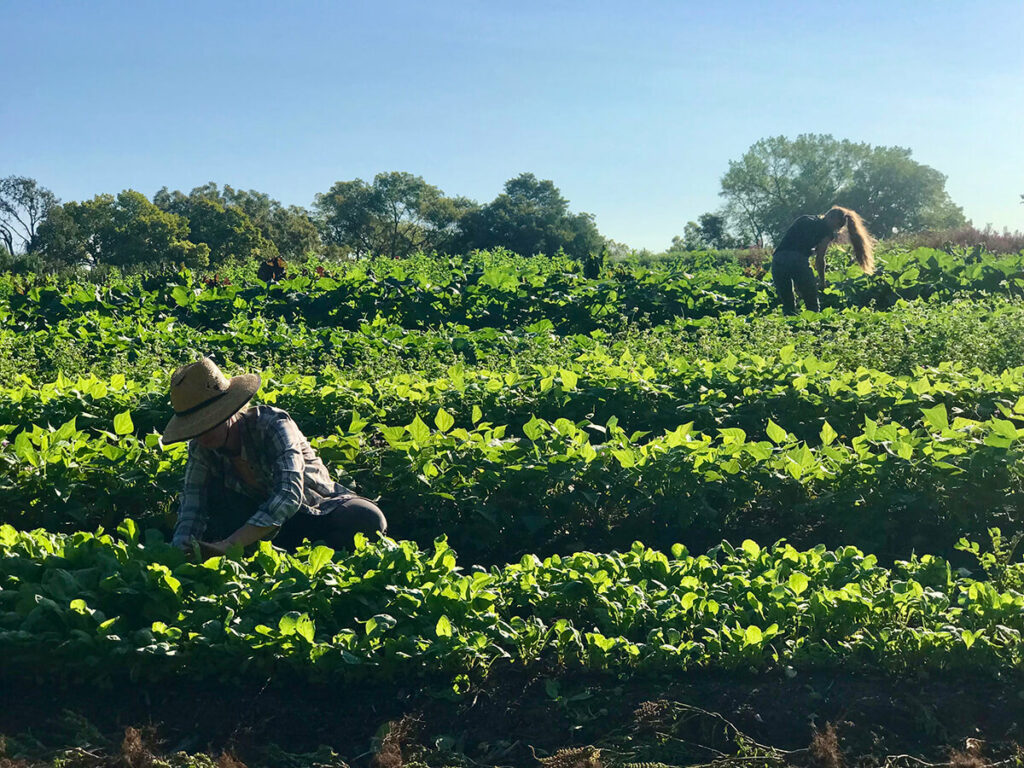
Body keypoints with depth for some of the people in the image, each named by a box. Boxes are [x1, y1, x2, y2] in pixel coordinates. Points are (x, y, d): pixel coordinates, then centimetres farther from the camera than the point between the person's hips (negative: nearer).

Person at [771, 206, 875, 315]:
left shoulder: (804, 220, 28)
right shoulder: (827, 231, 11)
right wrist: (822, 281, 22)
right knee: (812, 306, 7)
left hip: (777, 259, 5)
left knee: (788, 306, 13)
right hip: (797, 260, -5)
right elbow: (819, 259, 9)